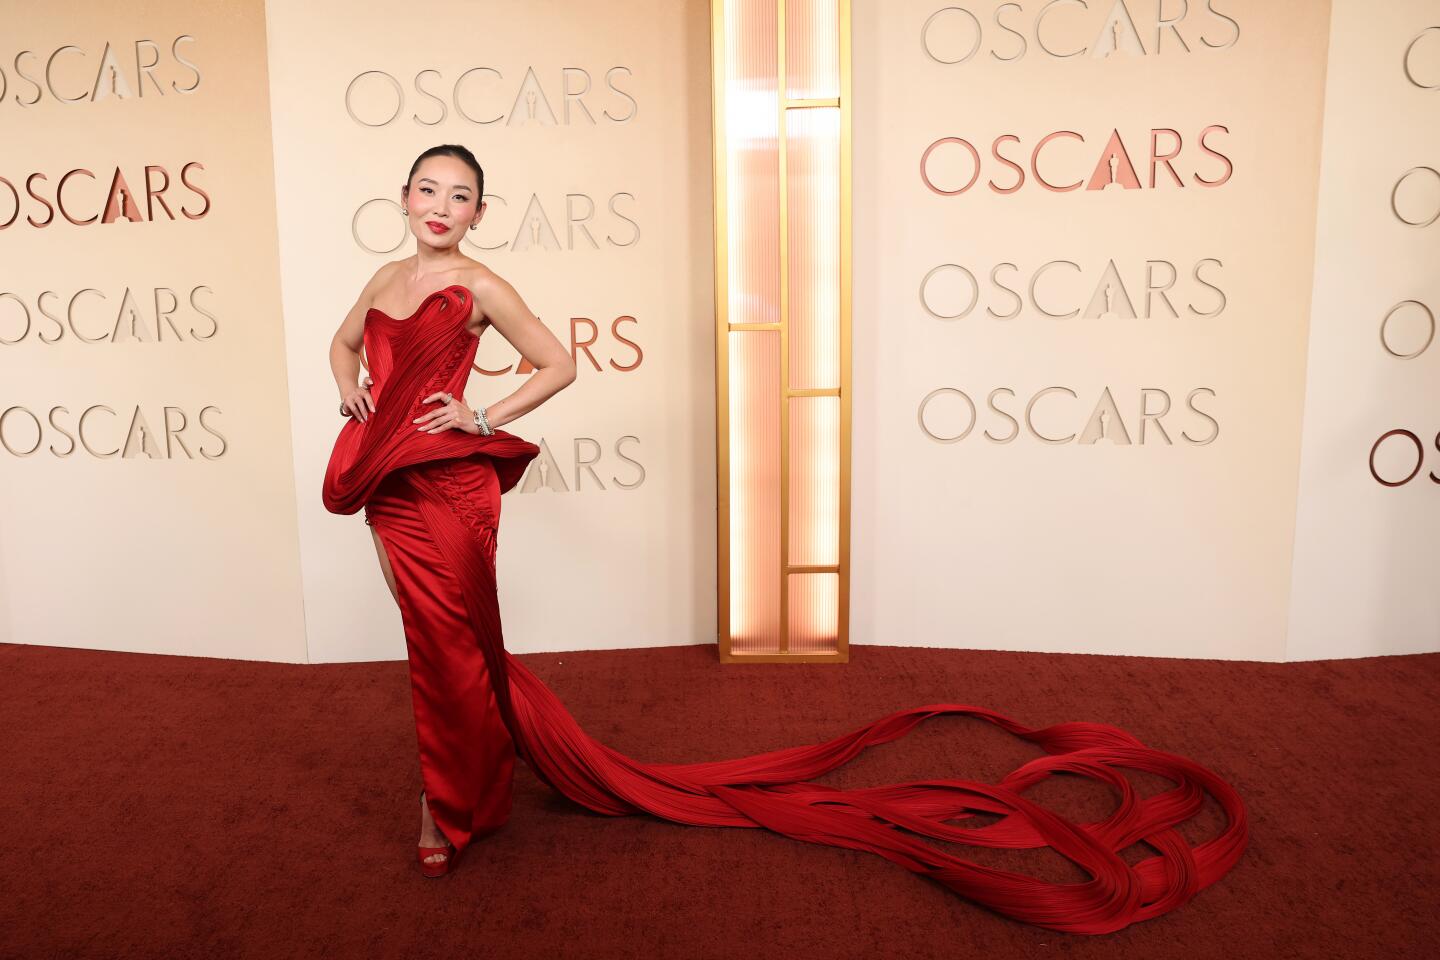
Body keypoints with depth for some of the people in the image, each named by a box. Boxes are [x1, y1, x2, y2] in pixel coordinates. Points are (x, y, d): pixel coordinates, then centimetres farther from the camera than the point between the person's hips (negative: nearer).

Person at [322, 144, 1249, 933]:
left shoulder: (480, 286, -9)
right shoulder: (384, 279, 11)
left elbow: (560, 365, -8)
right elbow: (344, 343, 27)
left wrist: (485, 417, -11)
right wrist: (350, 390, 8)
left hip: (450, 489, -7)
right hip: (390, 488, 7)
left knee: (451, 648, 6)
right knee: (444, 644, 18)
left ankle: (450, 803, 26)